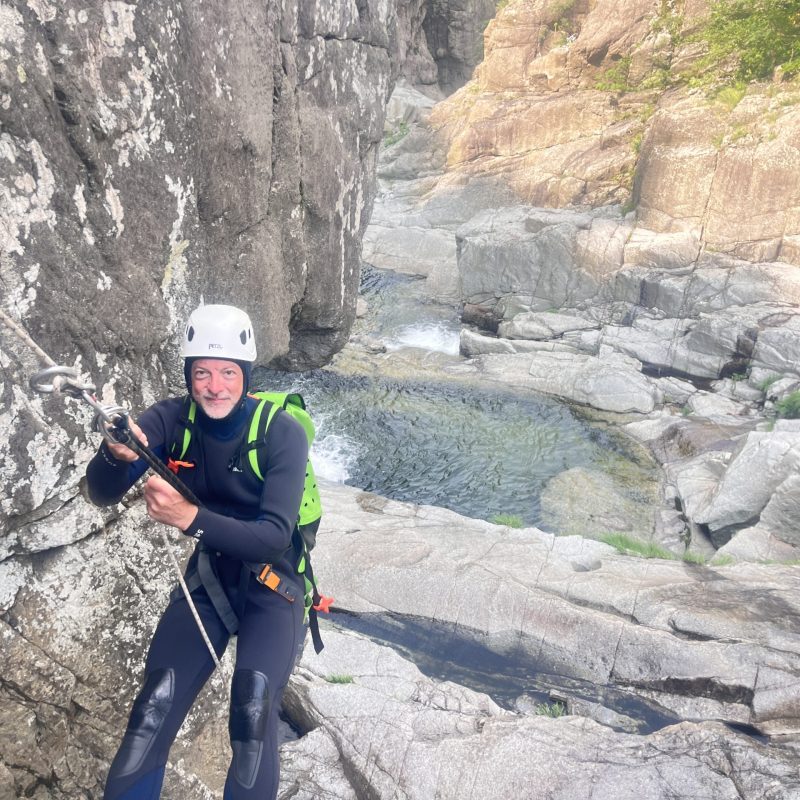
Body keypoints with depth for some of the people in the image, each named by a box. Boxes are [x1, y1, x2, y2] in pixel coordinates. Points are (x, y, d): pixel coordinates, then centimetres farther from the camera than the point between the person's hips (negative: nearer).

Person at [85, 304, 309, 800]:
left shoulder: (283, 433, -20)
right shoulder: (172, 419, -10)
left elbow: (274, 537, -26)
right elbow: (102, 495, -14)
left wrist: (189, 517, -41)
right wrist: (115, 453, -37)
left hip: (272, 581, -2)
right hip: (209, 576, 3)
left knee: (254, 716, -23)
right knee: (153, 712, -14)